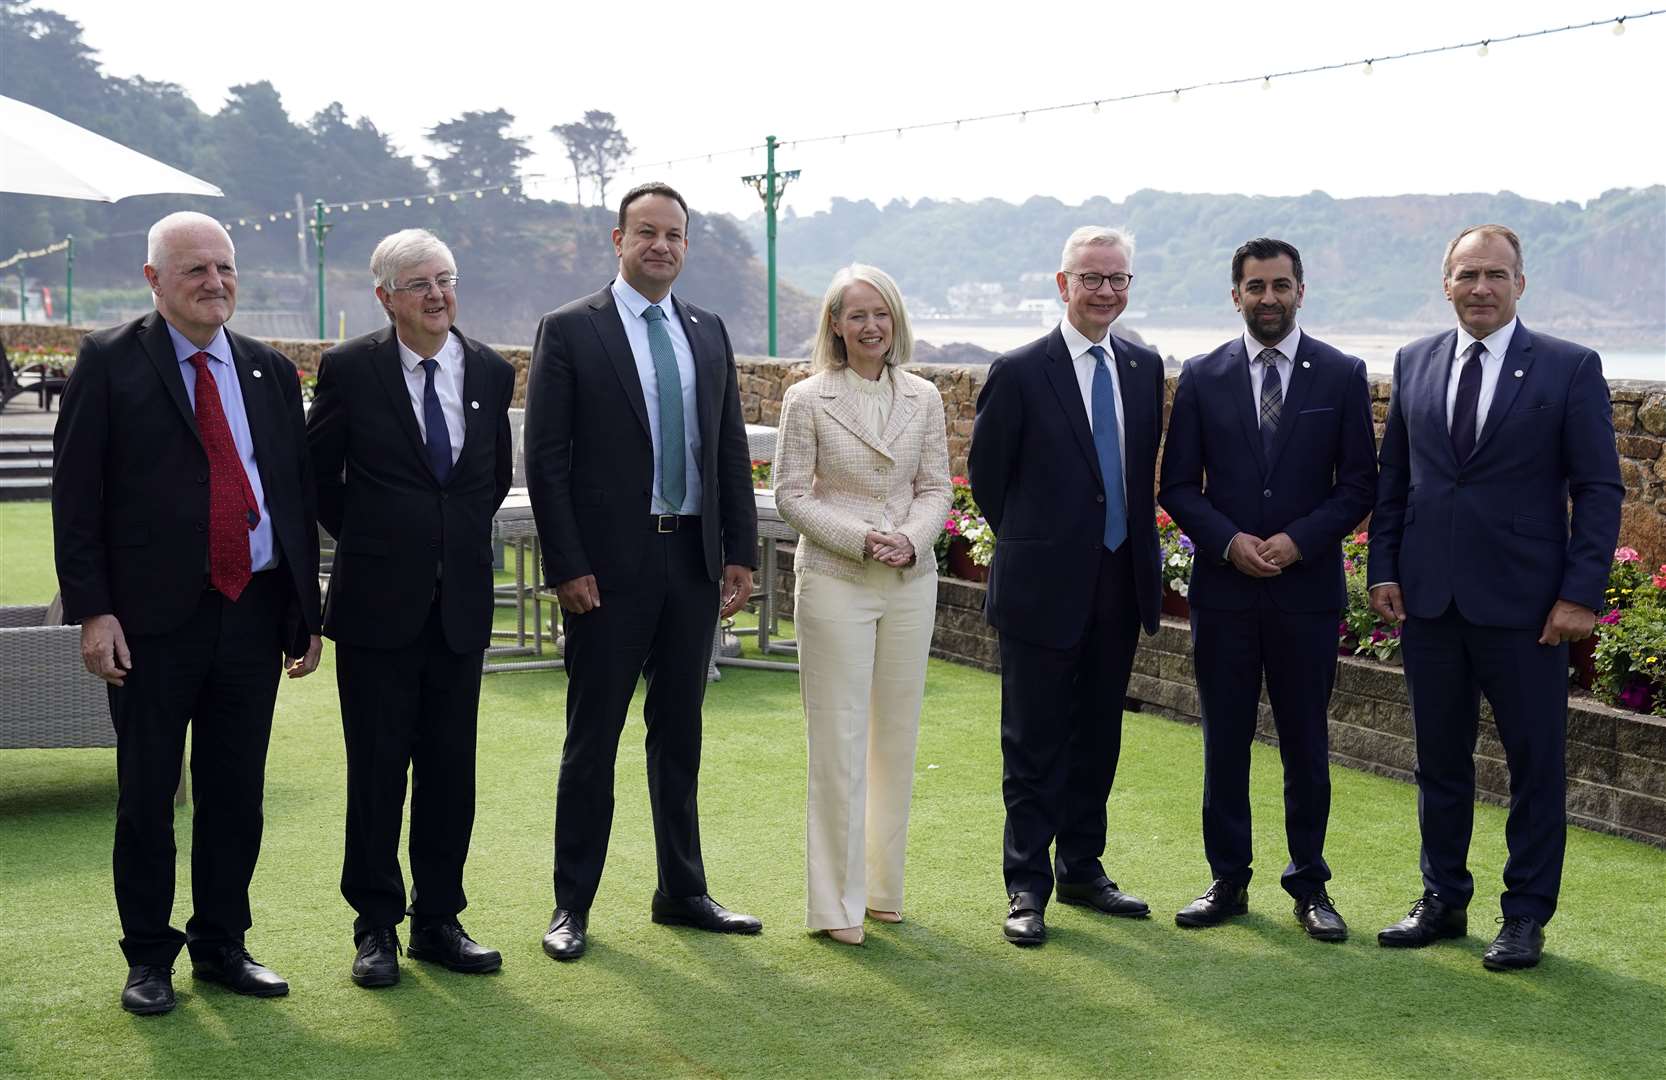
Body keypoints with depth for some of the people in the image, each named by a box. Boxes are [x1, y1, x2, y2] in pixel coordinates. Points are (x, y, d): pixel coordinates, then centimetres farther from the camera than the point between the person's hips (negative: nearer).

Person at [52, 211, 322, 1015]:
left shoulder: (271, 371, 11)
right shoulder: (110, 363, -1)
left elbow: (297, 494, 14)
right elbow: (76, 496, -4)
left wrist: (307, 610, 11)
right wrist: (92, 610, -11)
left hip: (254, 610, 4)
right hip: (154, 618, -4)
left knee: (236, 792, 10)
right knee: (147, 793, 5)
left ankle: (221, 946, 24)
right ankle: (148, 956, 18)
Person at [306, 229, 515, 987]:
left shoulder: (491, 372, 5)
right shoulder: (350, 369, -5)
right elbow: (318, 472, 6)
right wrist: (365, 540, 9)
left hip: (461, 604, 3)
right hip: (377, 603, -3)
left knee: (451, 769, 8)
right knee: (376, 770, 3)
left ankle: (438, 921, 19)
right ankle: (377, 927, 14)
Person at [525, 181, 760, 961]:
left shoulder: (709, 334, 11)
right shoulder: (569, 331, -4)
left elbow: (731, 451, 12)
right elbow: (545, 458, -7)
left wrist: (741, 551, 5)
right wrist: (566, 565, -13)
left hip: (693, 560, 5)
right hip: (610, 565, -5)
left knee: (680, 734, 13)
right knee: (592, 738, 3)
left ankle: (682, 892, 24)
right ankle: (572, 904, 13)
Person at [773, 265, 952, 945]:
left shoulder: (923, 398, 7)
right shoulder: (807, 400, -2)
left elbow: (936, 488, 8)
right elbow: (791, 495, -4)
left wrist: (911, 538, -12)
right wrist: (860, 538, -15)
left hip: (911, 583, 3)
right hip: (834, 582, -3)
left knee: (897, 736, 9)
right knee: (838, 742, -2)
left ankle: (884, 885, 21)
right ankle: (837, 902, 5)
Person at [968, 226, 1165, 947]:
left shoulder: (1145, 368, 8)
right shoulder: (1019, 373, -8)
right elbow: (987, 474, -1)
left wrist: (1138, 550, 10)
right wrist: (1031, 546, 4)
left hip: (1119, 585, 5)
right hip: (1044, 588, -5)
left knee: (1097, 738, 14)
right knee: (1035, 744, 2)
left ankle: (1083, 870, 27)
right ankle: (1027, 887, 10)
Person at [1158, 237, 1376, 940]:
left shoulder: (1342, 376, 2)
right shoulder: (1203, 377, 4)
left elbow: (1360, 484, 1)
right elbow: (1177, 485, 4)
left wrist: (1297, 541, -12)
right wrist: (1229, 541, -11)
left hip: (1307, 587, -1)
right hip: (1223, 590, 1)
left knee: (1306, 744, 6)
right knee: (1224, 742, 7)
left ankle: (1309, 884, 17)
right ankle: (1228, 882, 17)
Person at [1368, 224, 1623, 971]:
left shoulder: (1570, 369, -4)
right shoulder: (1414, 363, 8)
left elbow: (1599, 488, -5)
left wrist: (1582, 593, -11)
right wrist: (1384, 570, 3)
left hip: (1522, 603, -3)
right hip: (1429, 600, 4)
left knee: (1535, 762, 5)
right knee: (1439, 758, 13)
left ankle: (1527, 916, 17)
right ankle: (1443, 901, 26)